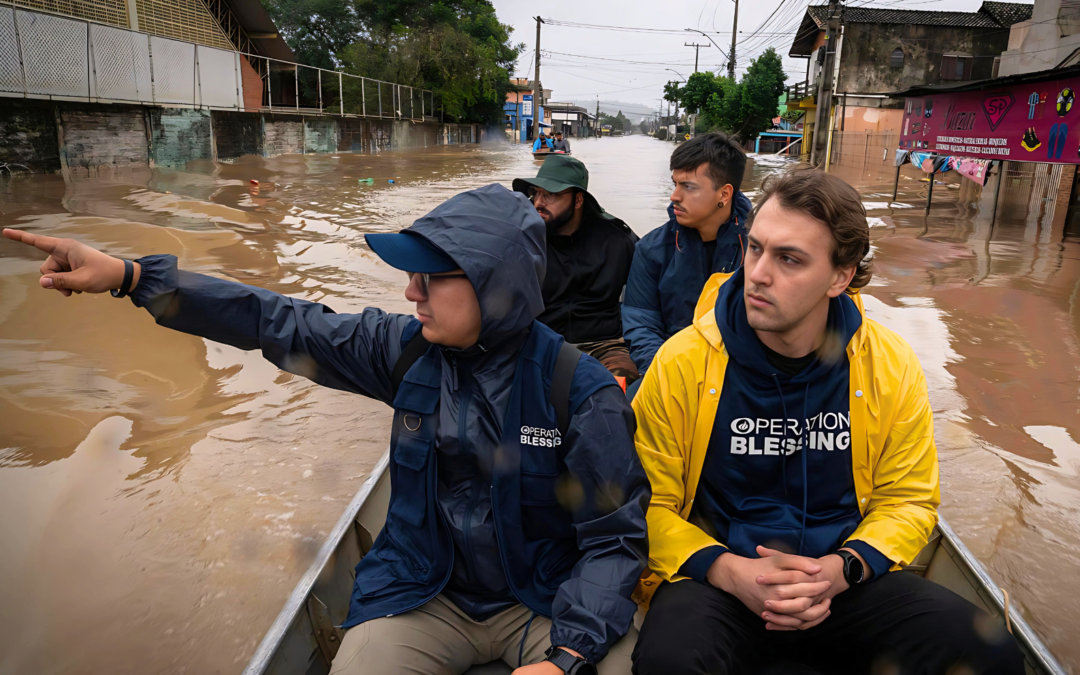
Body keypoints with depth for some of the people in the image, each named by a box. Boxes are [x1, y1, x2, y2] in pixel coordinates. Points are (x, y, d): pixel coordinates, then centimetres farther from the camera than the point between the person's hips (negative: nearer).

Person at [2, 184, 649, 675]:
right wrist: (130, 275, -6)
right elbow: (279, 322, -3)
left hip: (548, 601, -2)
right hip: (425, 596, 3)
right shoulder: (406, 349, -7)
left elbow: (615, 538, -14)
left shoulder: (583, 390, -17)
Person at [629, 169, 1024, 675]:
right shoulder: (682, 364, -10)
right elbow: (650, 504, -5)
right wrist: (730, 571, -20)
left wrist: (840, 570, -12)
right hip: (716, 579, -3)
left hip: (845, 581, 4)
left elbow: (908, 499, 7)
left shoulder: (892, 367, -3)